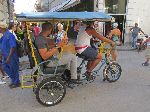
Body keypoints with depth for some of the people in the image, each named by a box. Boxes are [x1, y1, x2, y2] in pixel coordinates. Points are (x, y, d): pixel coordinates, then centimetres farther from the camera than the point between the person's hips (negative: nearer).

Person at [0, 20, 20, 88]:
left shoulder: (10, 35, -20)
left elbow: (13, 47, -24)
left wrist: (9, 58, -25)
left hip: (11, 56, -9)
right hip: (5, 56, 9)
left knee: (13, 69, 4)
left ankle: (16, 83, 22)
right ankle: (14, 79, 32)